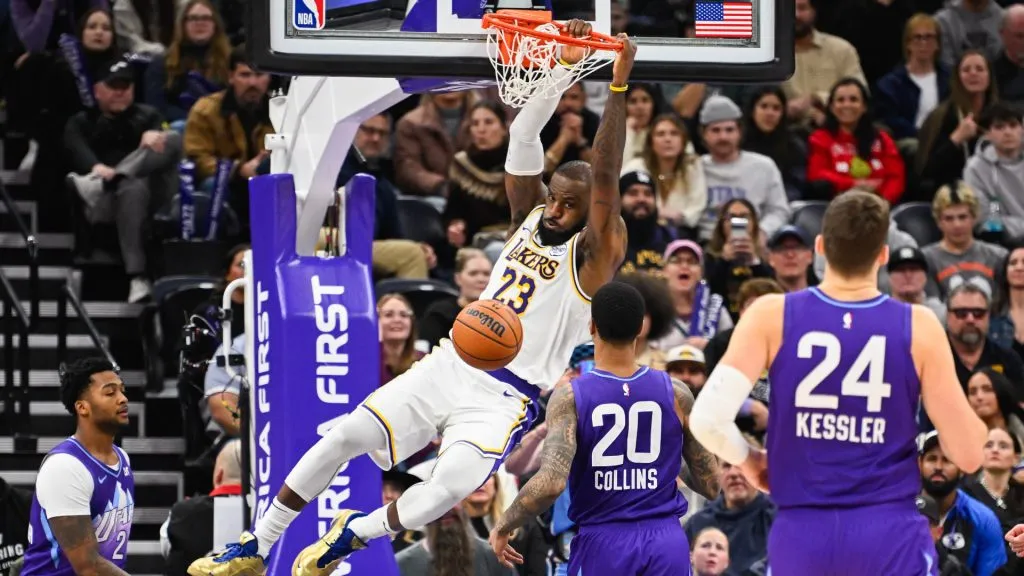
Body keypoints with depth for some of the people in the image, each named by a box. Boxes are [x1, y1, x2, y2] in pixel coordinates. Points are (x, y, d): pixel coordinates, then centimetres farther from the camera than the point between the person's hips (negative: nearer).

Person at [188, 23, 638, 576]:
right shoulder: (529, 218, 7)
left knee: (452, 485, -32)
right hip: (451, 364, 6)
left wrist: (618, 88, -32)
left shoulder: (593, 255, -10)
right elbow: (523, 136, -4)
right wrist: (565, 66, -17)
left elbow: (605, 178, -24)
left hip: (503, 398, -6)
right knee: (344, 437, -7)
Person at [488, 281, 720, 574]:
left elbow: (550, 483, -20)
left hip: (603, 544, -2)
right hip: (667, 541, 2)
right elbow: (710, 486, 6)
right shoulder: (676, 394, 0)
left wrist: (503, 526, -4)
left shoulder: (570, 397, -7)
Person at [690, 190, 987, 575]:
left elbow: (707, 418, -10)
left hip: (801, 533, 1)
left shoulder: (772, 316, -3)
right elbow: (969, 455, -1)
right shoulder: (917, 327, -4)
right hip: (891, 533, -1)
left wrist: (747, 459, 11)